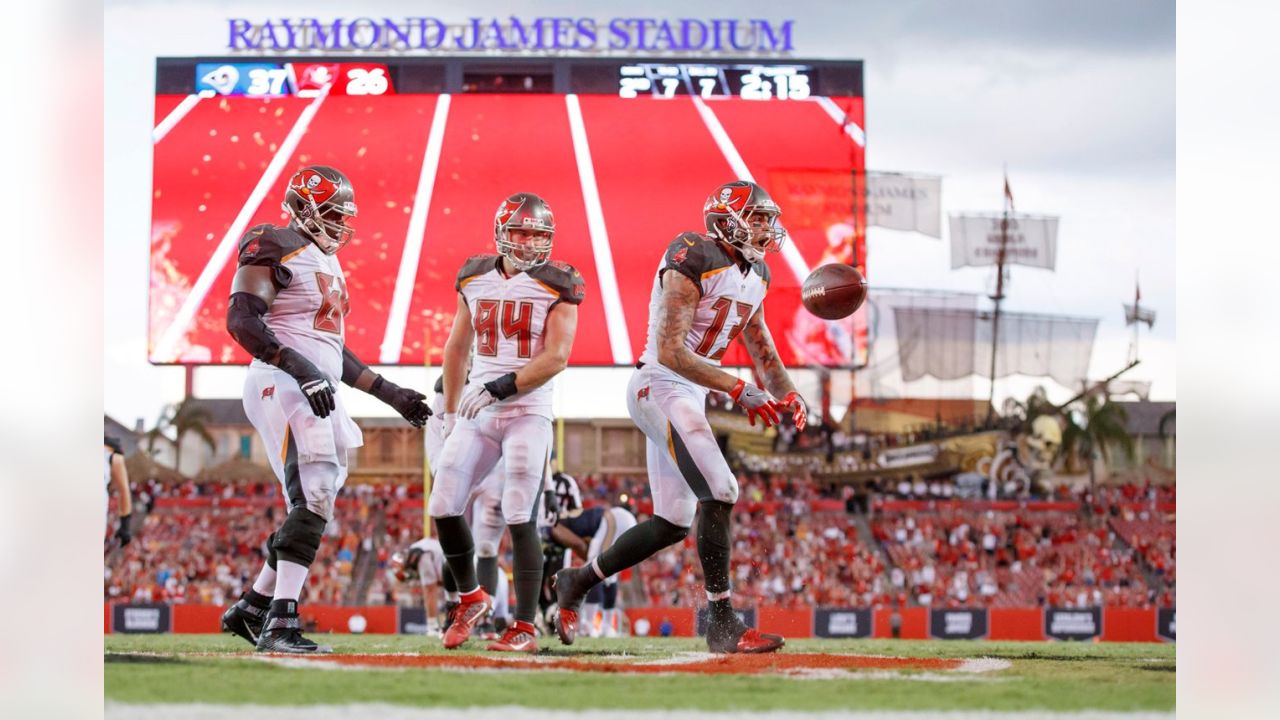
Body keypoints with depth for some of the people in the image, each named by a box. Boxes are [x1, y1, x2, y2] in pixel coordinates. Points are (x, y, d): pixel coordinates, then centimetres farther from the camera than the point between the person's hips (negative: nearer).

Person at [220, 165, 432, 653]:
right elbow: (241, 320, -18)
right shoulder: (274, 249, -6)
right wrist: (299, 366, -27)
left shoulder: (327, 264, 24)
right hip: (283, 388, -10)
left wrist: (389, 393, 26)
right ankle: (281, 623, -24)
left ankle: (252, 608, 19)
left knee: (313, 504, 9)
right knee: (314, 497, -20)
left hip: (319, 392, 10)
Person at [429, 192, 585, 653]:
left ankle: (525, 627, -5)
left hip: (527, 414, -5)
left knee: (519, 519, -10)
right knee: (444, 506, -2)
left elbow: (556, 358, -13)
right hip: (476, 417, 5)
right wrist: (450, 411, 20)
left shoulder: (558, 285, -5)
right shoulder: (474, 278, 9)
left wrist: (498, 389, -18)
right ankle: (471, 598, 20)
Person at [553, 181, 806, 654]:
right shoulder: (692, 262, -18)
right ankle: (723, 624, -18)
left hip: (691, 397, 10)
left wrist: (786, 393, -1)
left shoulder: (755, 274, 11)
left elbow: (760, 346, 19)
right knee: (719, 492, -20)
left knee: (672, 524, 11)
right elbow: (670, 352, -24)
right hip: (660, 388, -10)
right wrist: (738, 390, -29)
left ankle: (576, 582, 28)